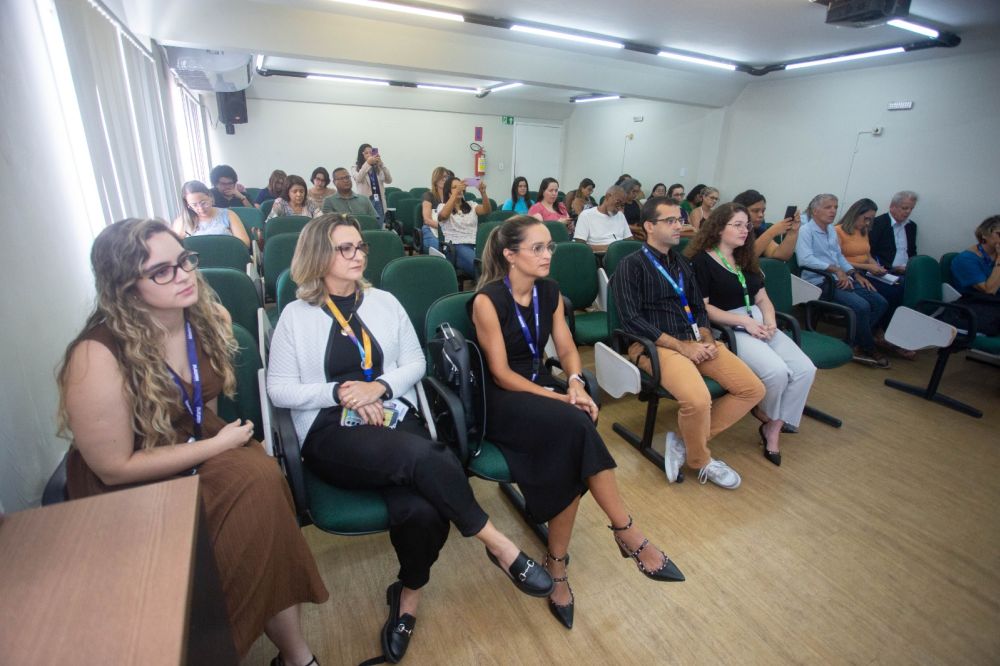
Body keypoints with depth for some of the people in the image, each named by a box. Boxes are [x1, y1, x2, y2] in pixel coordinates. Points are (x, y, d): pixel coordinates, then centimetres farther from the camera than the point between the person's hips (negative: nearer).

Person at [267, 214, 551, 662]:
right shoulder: (296, 315, 4)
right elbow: (279, 389, 3)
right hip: (332, 434, -2)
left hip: (393, 420, 3)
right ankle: (497, 544, -14)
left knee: (421, 510, -26)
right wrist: (339, 391, -12)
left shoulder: (385, 302, 12)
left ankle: (409, 595, 7)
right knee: (423, 457, -33)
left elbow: (416, 362, 11)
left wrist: (379, 386, -8)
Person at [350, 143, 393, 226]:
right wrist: (367, 163, -26)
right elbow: (358, 179, -17)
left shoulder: (378, 168, 10)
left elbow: (389, 180, -3)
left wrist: (381, 164, -15)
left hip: (379, 201, 3)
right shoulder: (355, 168, 4)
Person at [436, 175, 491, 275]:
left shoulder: (471, 206, 22)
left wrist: (483, 192, -16)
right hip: (456, 246, -4)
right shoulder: (442, 206, 13)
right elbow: (443, 215, -14)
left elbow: (487, 210, 2)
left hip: (475, 245, 4)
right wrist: (455, 193, -20)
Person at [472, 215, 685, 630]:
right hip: (500, 399, -6)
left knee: (569, 453, -26)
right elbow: (501, 374, -16)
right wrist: (561, 399, -22)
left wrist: (575, 383, -15)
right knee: (575, 426, -31)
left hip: (539, 385, 6)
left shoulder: (549, 291, 5)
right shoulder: (488, 300, -15)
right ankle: (627, 533, -14)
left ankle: (557, 566, -11)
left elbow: (567, 349, 7)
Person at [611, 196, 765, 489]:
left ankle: (686, 441, 2)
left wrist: (707, 339, -1)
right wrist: (681, 346, -15)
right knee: (698, 399, -30)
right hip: (654, 344, -7)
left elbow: (699, 308, 20)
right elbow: (631, 319, -14)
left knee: (753, 389, -5)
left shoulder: (681, 263, 19)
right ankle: (700, 459, 2)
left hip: (694, 341, 8)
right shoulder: (631, 265, -4)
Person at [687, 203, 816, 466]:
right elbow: (702, 308, -11)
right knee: (777, 371, -26)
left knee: (805, 369, -13)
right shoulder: (702, 261, -4)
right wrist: (744, 321, -15)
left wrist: (770, 320, -3)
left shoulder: (746, 259, 20)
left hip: (758, 322, 8)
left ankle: (773, 429, 0)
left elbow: (762, 298, 19)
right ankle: (765, 415, 7)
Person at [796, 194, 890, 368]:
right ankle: (868, 349, -3)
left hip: (840, 280, 9)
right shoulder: (805, 230, -8)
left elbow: (839, 256, 26)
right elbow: (805, 259, -22)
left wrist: (855, 274, 11)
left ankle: (857, 344, 0)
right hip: (820, 282, -9)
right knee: (861, 306, -24)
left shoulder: (832, 231, 21)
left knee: (880, 302, -5)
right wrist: (836, 269, -21)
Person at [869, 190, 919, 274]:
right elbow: (870, 253, -9)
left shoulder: (911, 226, 16)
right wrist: (892, 268, -14)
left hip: (907, 271, 7)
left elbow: (912, 252, 24)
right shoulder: (878, 223, -5)